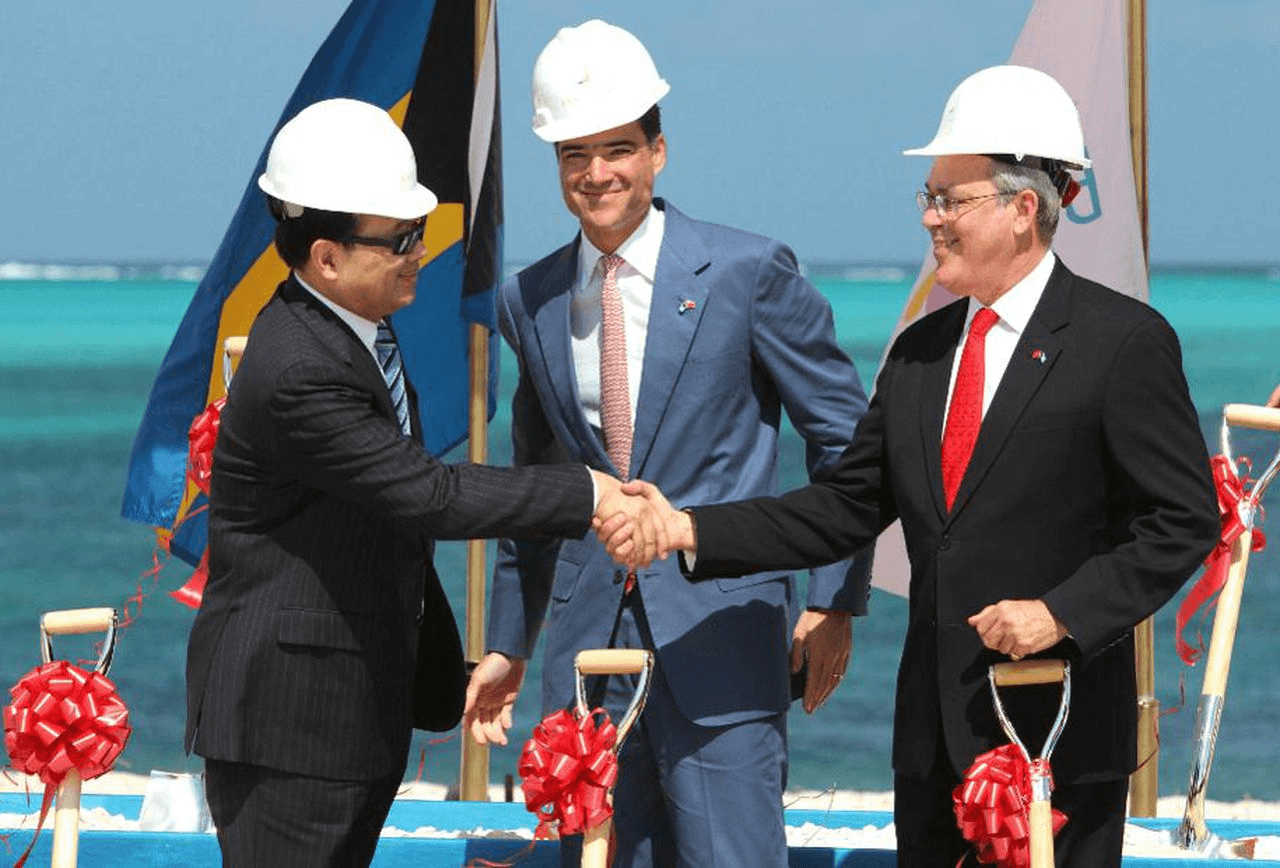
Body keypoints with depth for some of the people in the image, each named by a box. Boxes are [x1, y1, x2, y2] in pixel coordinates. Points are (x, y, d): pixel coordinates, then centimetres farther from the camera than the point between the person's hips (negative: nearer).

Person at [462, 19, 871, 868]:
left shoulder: (748, 272, -3)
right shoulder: (530, 301, 11)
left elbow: (845, 438, 2)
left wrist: (834, 602, -3)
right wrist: (509, 643, 21)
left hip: (721, 632, -4)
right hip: (589, 633, 4)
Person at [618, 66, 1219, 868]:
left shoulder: (1124, 342, -7)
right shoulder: (921, 351, 14)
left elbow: (1184, 518, -9)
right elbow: (849, 507, 11)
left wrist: (1063, 611, -19)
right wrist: (691, 530, 1)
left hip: (1061, 726, -7)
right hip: (935, 734, 7)